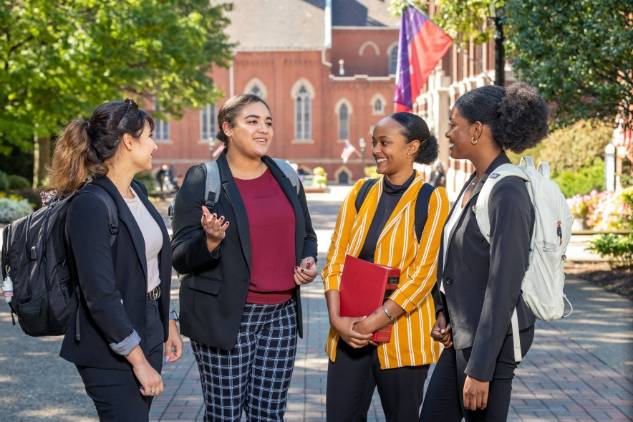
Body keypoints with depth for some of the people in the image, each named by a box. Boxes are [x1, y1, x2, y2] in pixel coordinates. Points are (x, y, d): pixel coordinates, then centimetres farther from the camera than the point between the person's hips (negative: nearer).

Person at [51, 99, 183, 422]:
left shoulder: (136, 191, 7)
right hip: (112, 353, -8)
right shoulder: (91, 204, -19)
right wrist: (140, 361, -20)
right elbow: (100, 294, -22)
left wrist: (167, 323, 18)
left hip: (147, 332, 8)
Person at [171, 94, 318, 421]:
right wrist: (210, 240, -27)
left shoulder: (285, 177, 10)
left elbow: (306, 236, 23)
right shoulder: (202, 180, -5)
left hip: (281, 313, 5)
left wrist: (309, 261, 2)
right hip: (225, 318, -4)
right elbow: (180, 258, -7)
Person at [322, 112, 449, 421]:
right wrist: (337, 318, -10)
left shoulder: (431, 200, -6)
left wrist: (376, 321, -16)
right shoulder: (360, 192, 7)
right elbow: (335, 259, 3)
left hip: (401, 333, -4)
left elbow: (423, 273, -11)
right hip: (349, 331, 4)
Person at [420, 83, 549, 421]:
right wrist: (443, 311, 6)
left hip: (491, 340, -9)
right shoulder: (474, 184, 7)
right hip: (461, 333, 9)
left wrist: (480, 369, -21)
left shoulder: (507, 193, -20)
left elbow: (504, 287, -22)